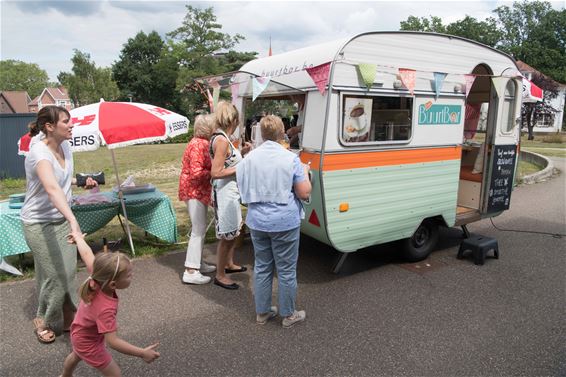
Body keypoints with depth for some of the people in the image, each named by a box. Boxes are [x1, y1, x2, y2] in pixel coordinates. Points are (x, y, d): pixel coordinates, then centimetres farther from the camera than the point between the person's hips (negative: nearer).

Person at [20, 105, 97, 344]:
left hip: (62, 220, 7)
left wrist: (82, 181, -1)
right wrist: (73, 220, -58)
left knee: (69, 271, 11)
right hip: (40, 224, -7)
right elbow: (52, 188, -45)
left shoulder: (65, 146, -2)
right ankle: (44, 321, 27)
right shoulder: (39, 153, -27)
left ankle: (67, 317, 29)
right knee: (54, 275, 1)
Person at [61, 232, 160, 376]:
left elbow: (87, 253, -15)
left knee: (76, 355, 37)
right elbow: (112, 341, -46)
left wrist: (78, 237, 2)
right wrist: (142, 353, -44)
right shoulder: (105, 308, -46)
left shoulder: (97, 275, -30)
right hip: (88, 343, -8)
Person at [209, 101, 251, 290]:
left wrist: (241, 152, 12)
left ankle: (229, 264, 40)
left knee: (234, 230, 23)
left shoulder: (220, 137, 8)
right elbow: (216, 172, -25)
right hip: (225, 192, -10)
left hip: (231, 191, 10)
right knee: (227, 235, 1)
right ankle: (220, 275, 15)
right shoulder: (222, 140, -21)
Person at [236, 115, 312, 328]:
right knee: (286, 270, 10)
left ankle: (262, 312, 30)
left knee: (262, 267, 17)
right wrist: (305, 173, 7)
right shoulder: (291, 158, -12)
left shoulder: (250, 158, 0)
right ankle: (288, 315, 24)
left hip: (257, 221, 4)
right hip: (285, 222, -4)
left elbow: (243, 188, 10)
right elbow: (304, 193, -9)